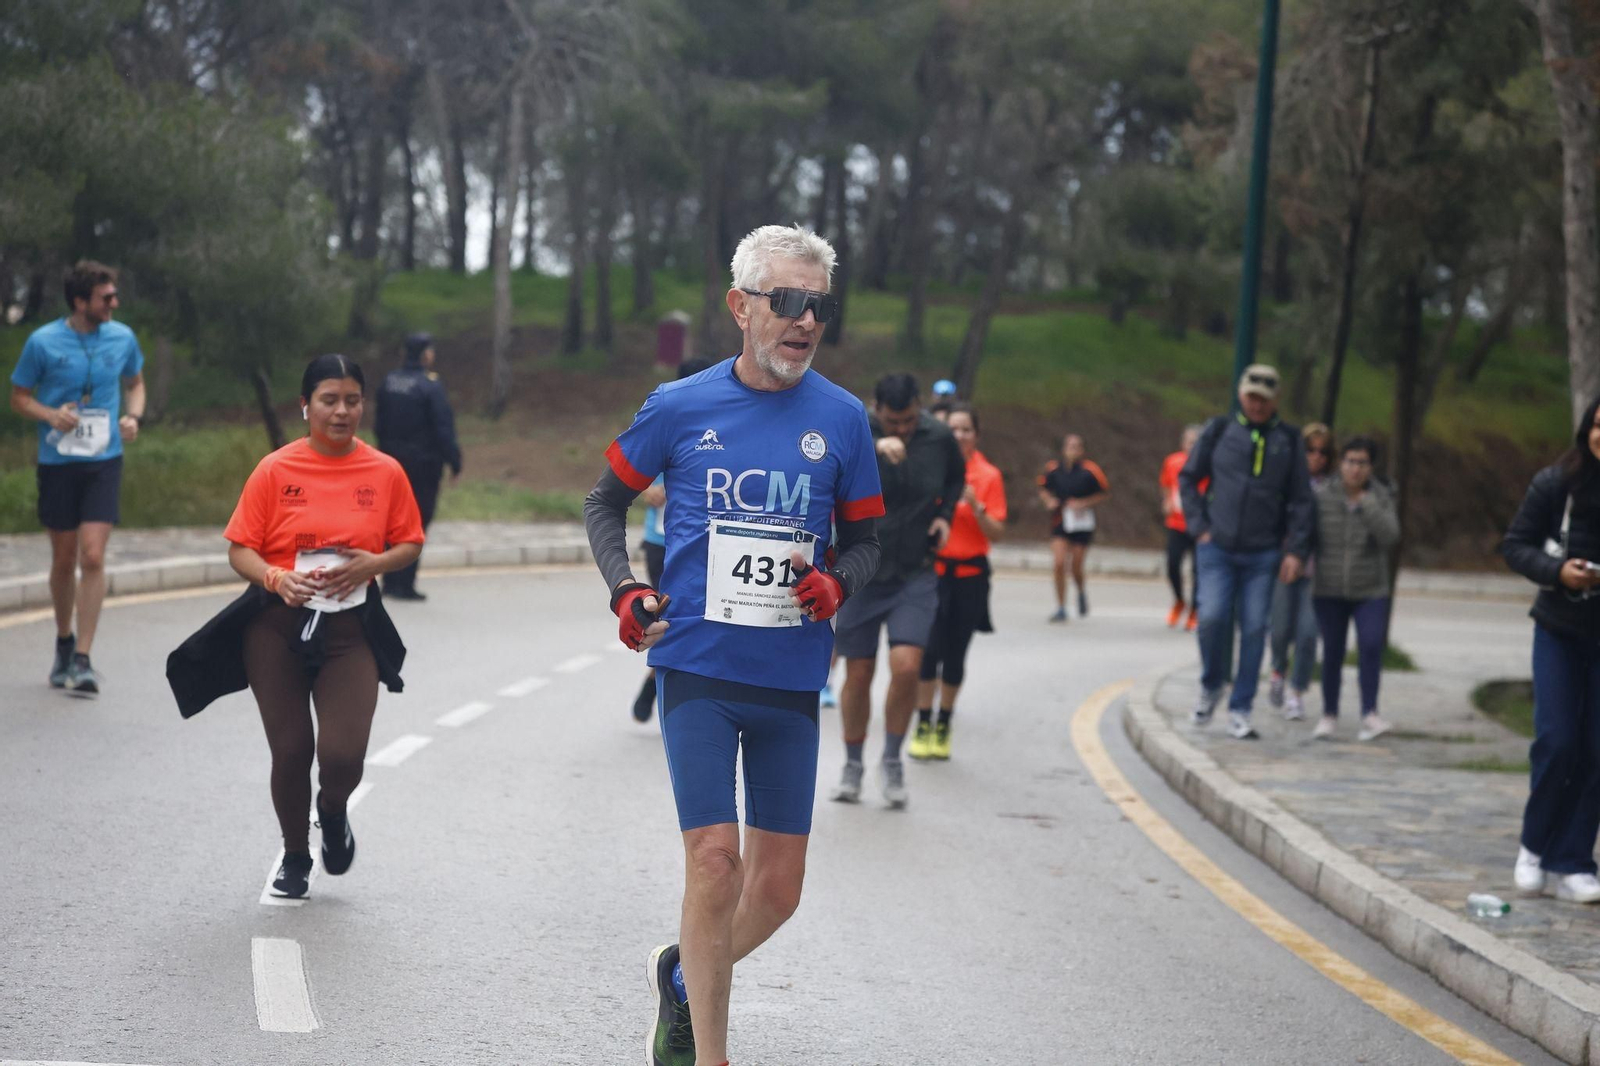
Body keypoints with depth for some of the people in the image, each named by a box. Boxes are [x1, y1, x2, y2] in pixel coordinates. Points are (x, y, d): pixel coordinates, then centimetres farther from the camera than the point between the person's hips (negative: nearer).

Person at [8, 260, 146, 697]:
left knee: (92, 557, -12)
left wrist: (133, 417, -2)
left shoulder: (122, 338, 1)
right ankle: (64, 640, 33)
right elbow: (18, 396, 3)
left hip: (104, 463, 1)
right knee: (64, 561, 9)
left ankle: (82, 660, -10)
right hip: (57, 464, -1)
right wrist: (51, 415, -16)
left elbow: (135, 383, 18)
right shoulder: (43, 342, -7)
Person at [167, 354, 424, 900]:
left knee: (343, 755, -13)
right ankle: (295, 857, 29)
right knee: (290, 750, 3)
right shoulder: (276, 470, -3)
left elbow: (409, 544, 10)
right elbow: (240, 550, -1)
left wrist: (374, 563, -11)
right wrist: (277, 579, -20)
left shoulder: (385, 472, 1)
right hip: (278, 628, 0)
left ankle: (333, 811, 25)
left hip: (350, 629, 0)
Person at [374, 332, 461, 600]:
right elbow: (443, 429, -17)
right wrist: (454, 462, -10)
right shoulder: (430, 386, -15)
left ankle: (391, 582, 16)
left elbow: (380, 424, 12)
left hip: (393, 460, 7)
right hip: (423, 464, -7)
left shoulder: (389, 382, 6)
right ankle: (404, 584, -4)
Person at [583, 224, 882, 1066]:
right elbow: (606, 501, 13)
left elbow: (863, 539, 13)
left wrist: (837, 582, -10)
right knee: (715, 859, -13)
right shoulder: (681, 408, -1)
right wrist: (625, 590, -3)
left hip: (791, 680, 3)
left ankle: (684, 975, 35)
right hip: (697, 669, -2)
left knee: (777, 887, 5)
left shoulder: (840, 418, 3)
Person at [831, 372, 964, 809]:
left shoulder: (939, 438, -4)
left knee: (907, 667, -14)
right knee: (858, 675, 5)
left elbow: (956, 476, 19)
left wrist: (945, 513, 1)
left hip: (915, 576, 1)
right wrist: (873, 446, -51)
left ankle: (892, 761, 7)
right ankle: (853, 766, 25)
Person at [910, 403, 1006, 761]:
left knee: (954, 653, 7)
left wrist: (976, 507, -18)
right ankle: (923, 725, 1)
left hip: (969, 574, 1)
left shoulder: (988, 476, -1)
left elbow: (996, 533, -3)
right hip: (931, 569, -1)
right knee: (928, 648, -9)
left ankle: (943, 726, 21)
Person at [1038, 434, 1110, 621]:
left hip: (1082, 523, -1)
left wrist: (1084, 504, -14)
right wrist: (1049, 501, -7)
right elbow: (1043, 489, 13)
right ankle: (1061, 608, 3)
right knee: (1059, 564, -10)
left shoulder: (1090, 471, -11)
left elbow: (1105, 494, -2)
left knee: (1076, 568, 2)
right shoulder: (1053, 469, -4)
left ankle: (1081, 592, 38)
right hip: (1060, 523, 1)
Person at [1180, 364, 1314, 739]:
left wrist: (1296, 551, 0)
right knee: (1212, 617, -15)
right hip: (1217, 548, -1)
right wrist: (1199, 526, 1)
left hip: (1263, 553, 1)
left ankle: (1239, 711, 6)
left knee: (1254, 628, -2)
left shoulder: (1288, 440, 5)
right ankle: (1211, 687, 11)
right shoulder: (1219, 430, 4)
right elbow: (1188, 478, 11)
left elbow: (1300, 500, 7)